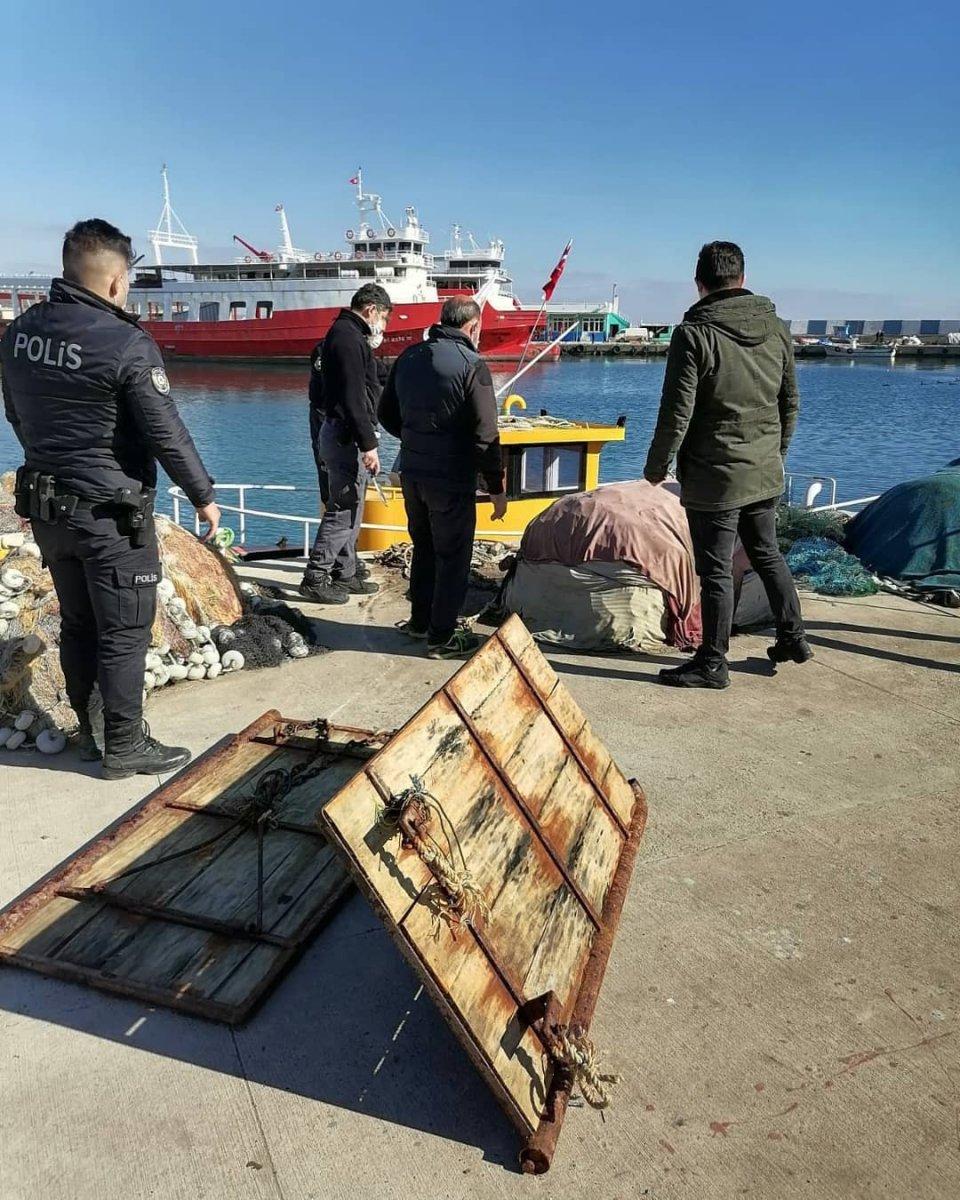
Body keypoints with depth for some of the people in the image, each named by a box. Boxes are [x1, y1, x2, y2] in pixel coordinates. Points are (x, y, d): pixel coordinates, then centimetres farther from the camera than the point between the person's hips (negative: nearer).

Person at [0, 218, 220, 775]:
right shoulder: (126, 343, -19)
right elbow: (167, 433, -16)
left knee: (77, 624, 18)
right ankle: (124, 746, 14)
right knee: (124, 631, 4)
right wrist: (203, 495, -3)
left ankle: (88, 732, 30)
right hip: (111, 514, -7)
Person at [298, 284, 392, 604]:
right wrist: (368, 444, -22)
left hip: (341, 434, 11)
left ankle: (345, 574, 23)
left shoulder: (343, 334, 19)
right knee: (343, 509, -7)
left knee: (350, 508, 15)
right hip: (347, 436, -11)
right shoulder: (349, 339, -14)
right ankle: (315, 579, -2)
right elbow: (353, 397, -22)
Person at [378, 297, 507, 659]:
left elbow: (387, 414, 15)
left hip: (411, 473, 7)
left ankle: (420, 619, 33)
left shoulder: (409, 356, 7)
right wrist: (497, 487, -10)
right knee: (453, 556, 5)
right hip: (451, 479, -7)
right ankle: (442, 636, 12)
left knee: (424, 548, 22)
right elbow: (485, 435, -17)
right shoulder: (471, 364, -14)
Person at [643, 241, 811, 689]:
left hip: (714, 477, -6)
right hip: (765, 473, 7)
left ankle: (712, 663, 12)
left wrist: (656, 467, -4)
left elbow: (677, 413, -16)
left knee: (716, 571, 2)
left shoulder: (693, 333, -14)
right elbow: (790, 403, 13)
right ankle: (793, 638, 33)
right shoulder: (775, 327, 6)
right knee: (767, 554, 22)